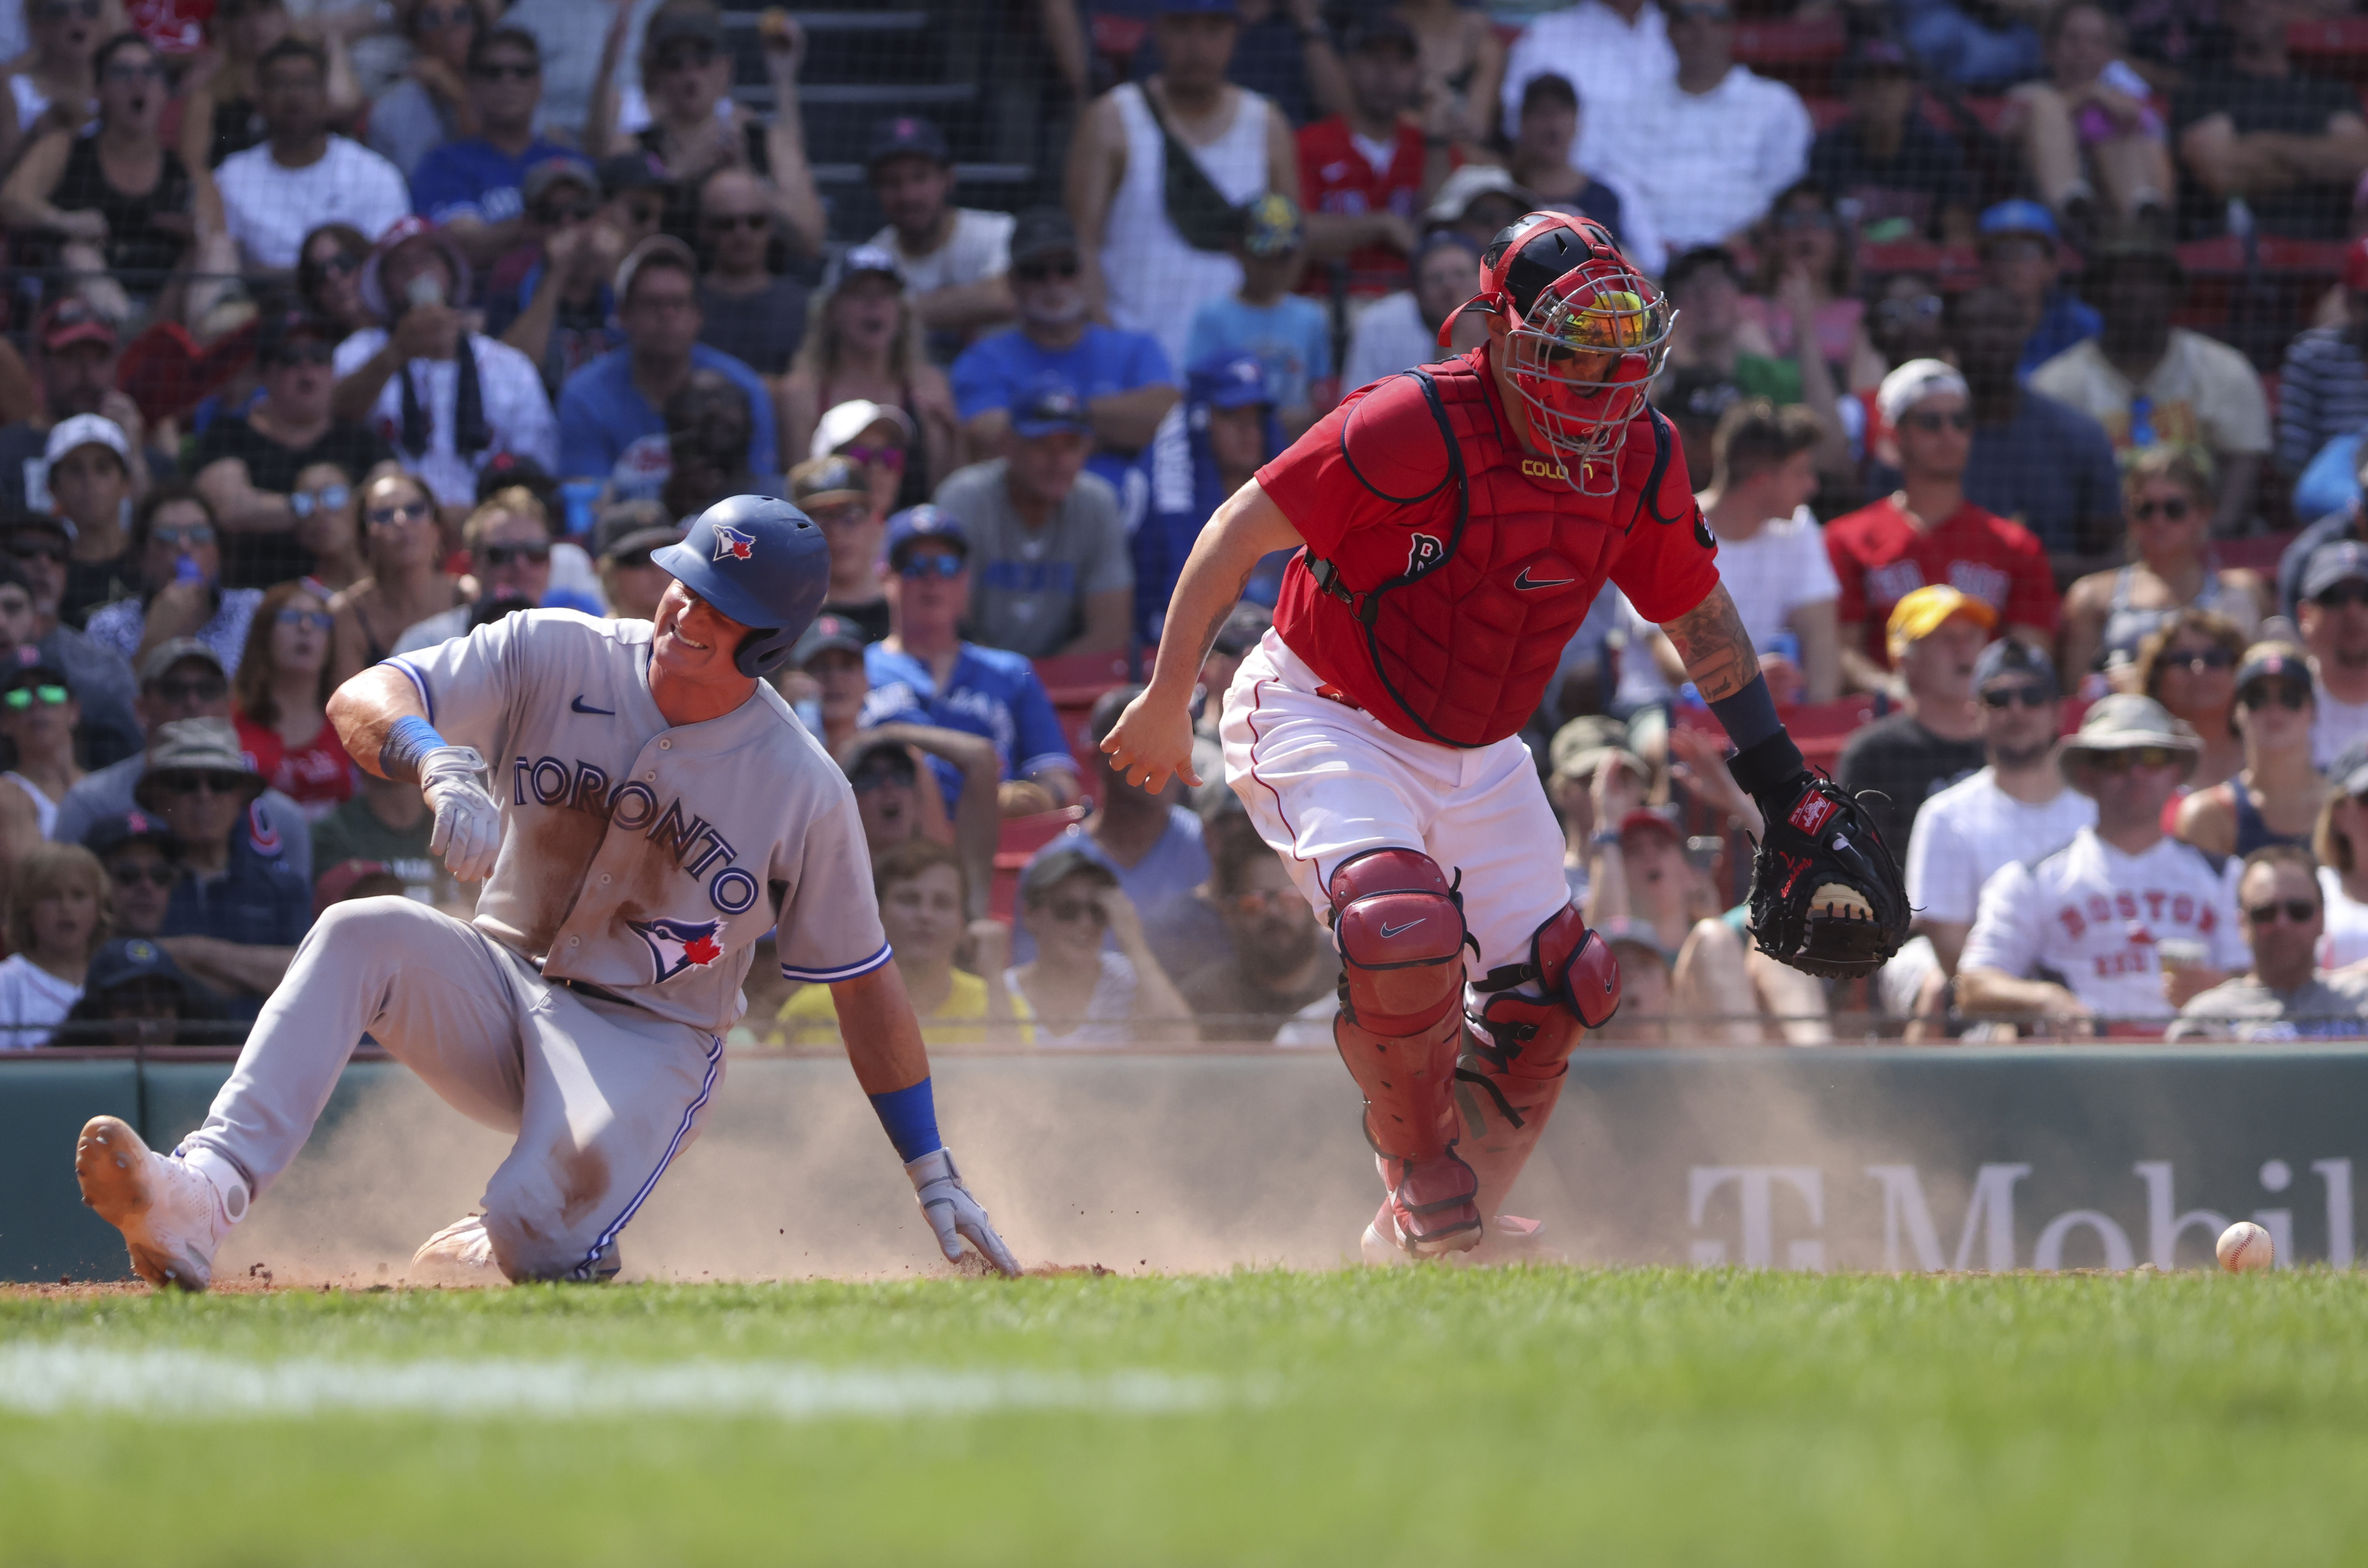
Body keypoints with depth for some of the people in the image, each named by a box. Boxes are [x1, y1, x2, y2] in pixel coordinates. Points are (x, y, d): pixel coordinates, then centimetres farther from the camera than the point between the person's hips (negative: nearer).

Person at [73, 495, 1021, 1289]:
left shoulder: (804, 789, -10)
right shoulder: (559, 656, -7)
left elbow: (865, 983, -1)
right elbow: (363, 701, -16)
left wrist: (932, 1173, 0)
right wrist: (441, 767, -40)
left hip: (649, 1043, -2)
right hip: (504, 987, 2)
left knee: (534, 1236, -31)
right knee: (363, 936, -30)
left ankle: (489, 1251, 10)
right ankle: (205, 1195, -45)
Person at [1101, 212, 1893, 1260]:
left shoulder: (1639, 466, -8)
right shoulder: (1412, 430, -27)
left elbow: (1700, 619, 9)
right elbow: (1239, 532, -19)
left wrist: (1781, 781, 9)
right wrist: (1167, 701, -17)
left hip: (1476, 753, 7)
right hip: (1325, 719, -7)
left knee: (1550, 989, 2)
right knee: (1404, 935, -29)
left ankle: (1440, 1229, 22)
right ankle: (1419, 1177, -2)